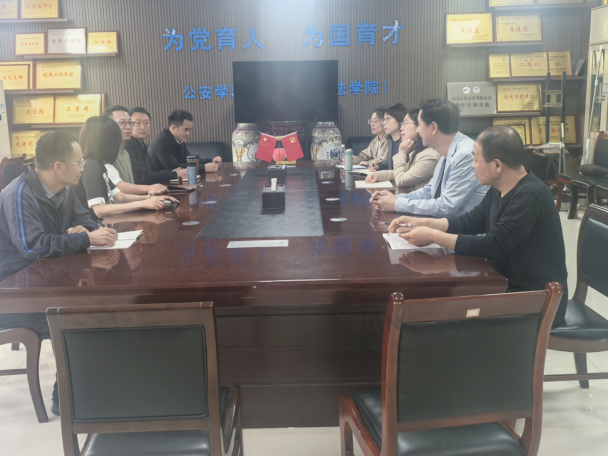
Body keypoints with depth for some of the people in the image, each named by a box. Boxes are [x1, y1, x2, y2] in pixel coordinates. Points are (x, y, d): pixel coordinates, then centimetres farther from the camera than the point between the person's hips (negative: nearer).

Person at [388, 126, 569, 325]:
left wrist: (433, 236, -22)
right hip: (510, 285, 8)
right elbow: (470, 221, 11)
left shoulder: (529, 196, -24)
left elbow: (493, 246, -26)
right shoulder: (500, 190, 4)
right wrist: (423, 223, -1)